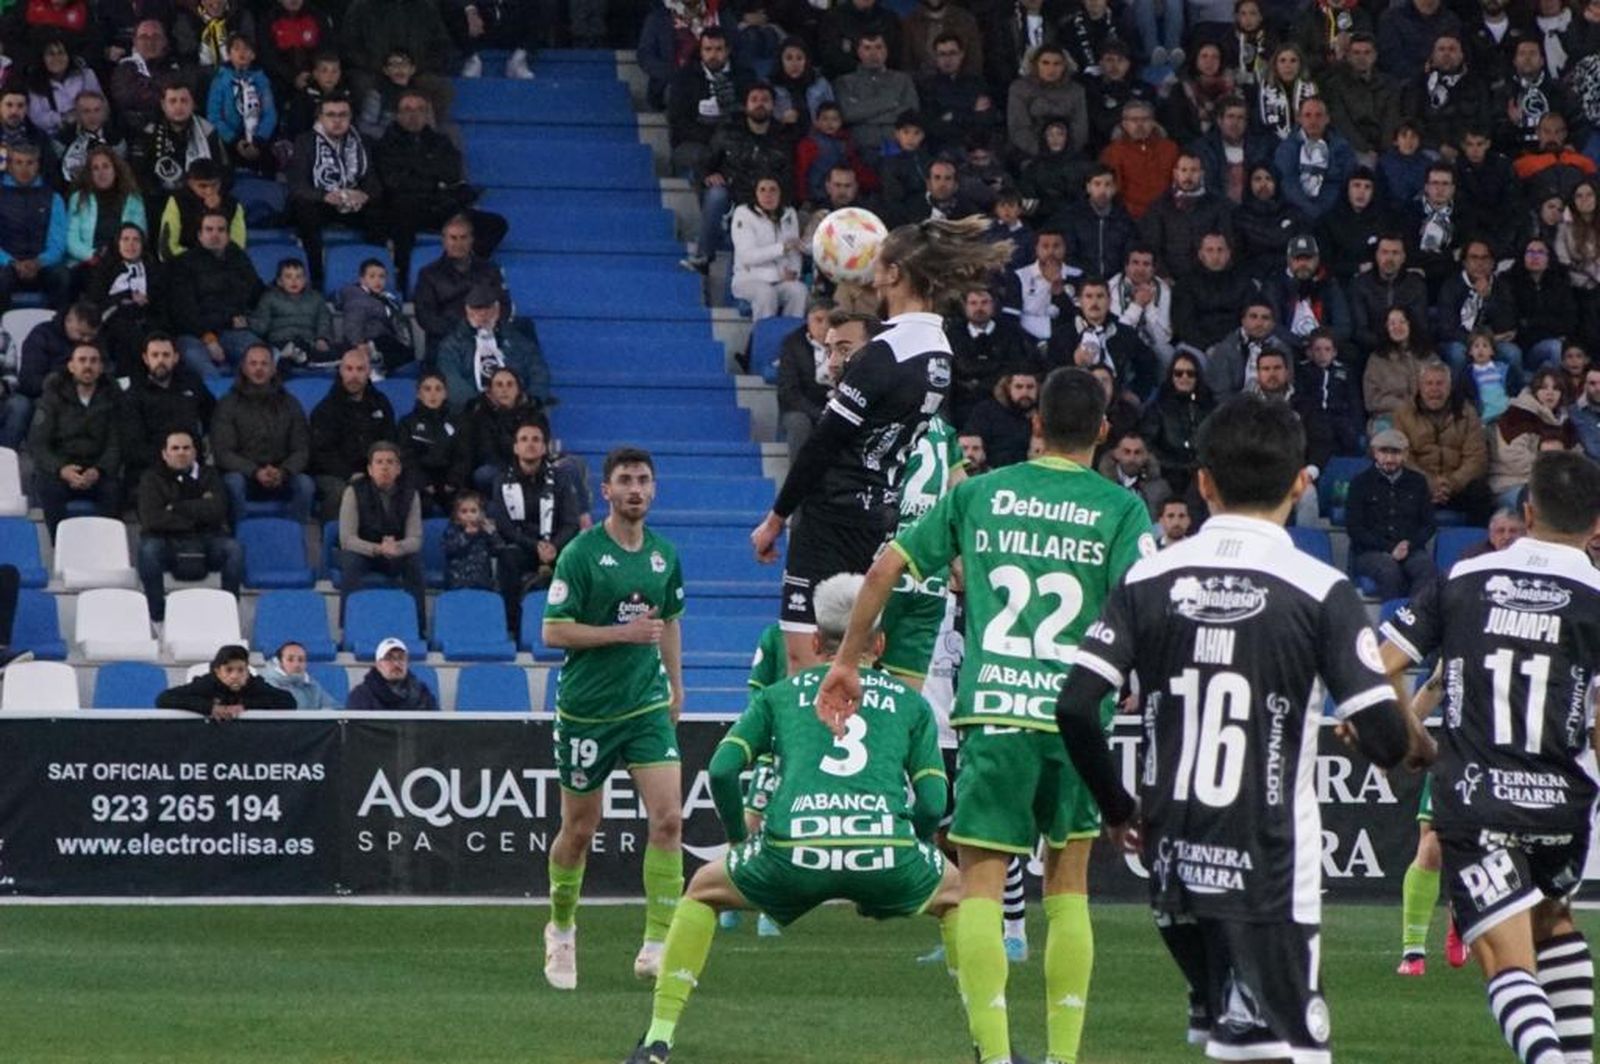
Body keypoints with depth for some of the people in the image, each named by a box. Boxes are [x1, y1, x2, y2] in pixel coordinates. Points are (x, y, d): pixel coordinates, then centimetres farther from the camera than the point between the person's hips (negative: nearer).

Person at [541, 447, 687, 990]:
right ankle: (561, 931, 32)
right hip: (585, 709, -3)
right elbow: (554, 632, -13)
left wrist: (675, 688, 21)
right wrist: (623, 631, -20)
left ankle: (657, 946, -12)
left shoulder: (663, 554, 6)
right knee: (580, 828, 8)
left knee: (668, 818, -13)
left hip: (647, 704, 3)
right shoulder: (581, 554, -10)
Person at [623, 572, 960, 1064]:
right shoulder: (911, 703, 25)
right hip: (887, 847, 0)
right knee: (959, 896, 32)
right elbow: (932, 804, 15)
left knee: (703, 891, 29)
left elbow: (722, 770, 14)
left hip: (793, 855, 0)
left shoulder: (780, 694, 25)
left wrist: (741, 842, 30)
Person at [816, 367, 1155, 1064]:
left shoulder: (978, 494, 9)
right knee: (1068, 888, 14)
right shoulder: (1120, 508, 3)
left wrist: (846, 661, 17)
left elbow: (886, 568, 8)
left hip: (993, 712, 0)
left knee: (980, 885, -1)